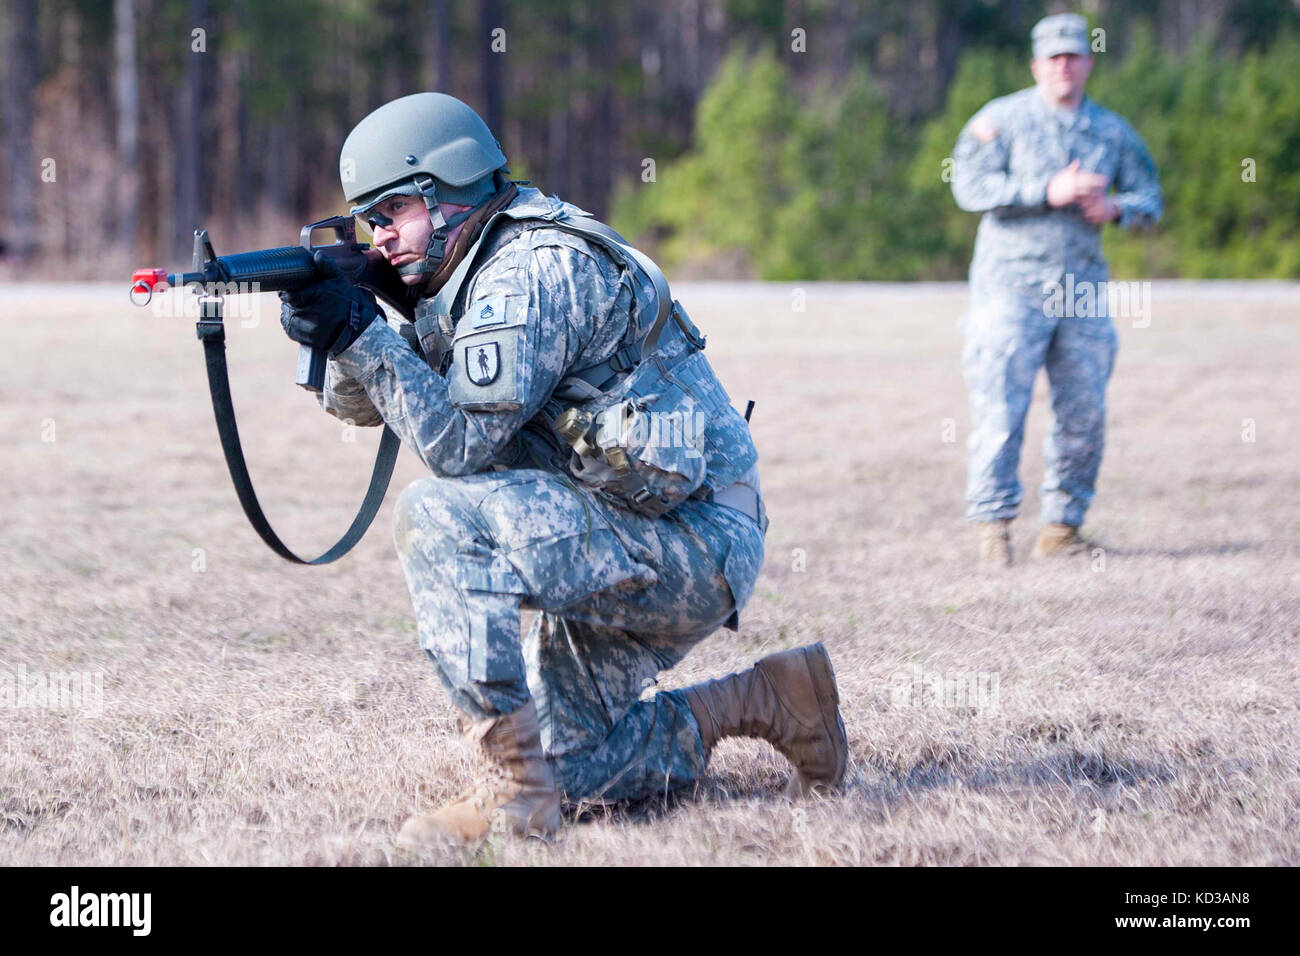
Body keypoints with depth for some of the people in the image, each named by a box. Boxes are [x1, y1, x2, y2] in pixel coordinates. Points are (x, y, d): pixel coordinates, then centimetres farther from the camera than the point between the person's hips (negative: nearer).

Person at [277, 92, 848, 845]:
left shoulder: (534, 270, -18)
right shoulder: (473, 271, 12)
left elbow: (461, 444, -24)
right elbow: (359, 404, 12)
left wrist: (361, 334, -22)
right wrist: (339, 330, -8)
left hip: (694, 546, -10)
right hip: (629, 555, 10)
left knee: (436, 517, -25)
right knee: (567, 762, 13)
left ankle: (517, 789, -22)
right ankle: (769, 700, 23)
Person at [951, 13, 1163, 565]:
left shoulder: (1113, 132, 12)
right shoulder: (1002, 120, -1)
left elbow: (1151, 197, 15)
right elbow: (970, 186, -13)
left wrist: (1115, 208, -8)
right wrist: (1047, 191, -21)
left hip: (1083, 288, 4)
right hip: (1011, 285, -4)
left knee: (1084, 414, 3)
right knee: (1001, 409, -10)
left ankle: (1061, 528, 12)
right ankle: (992, 525, -8)